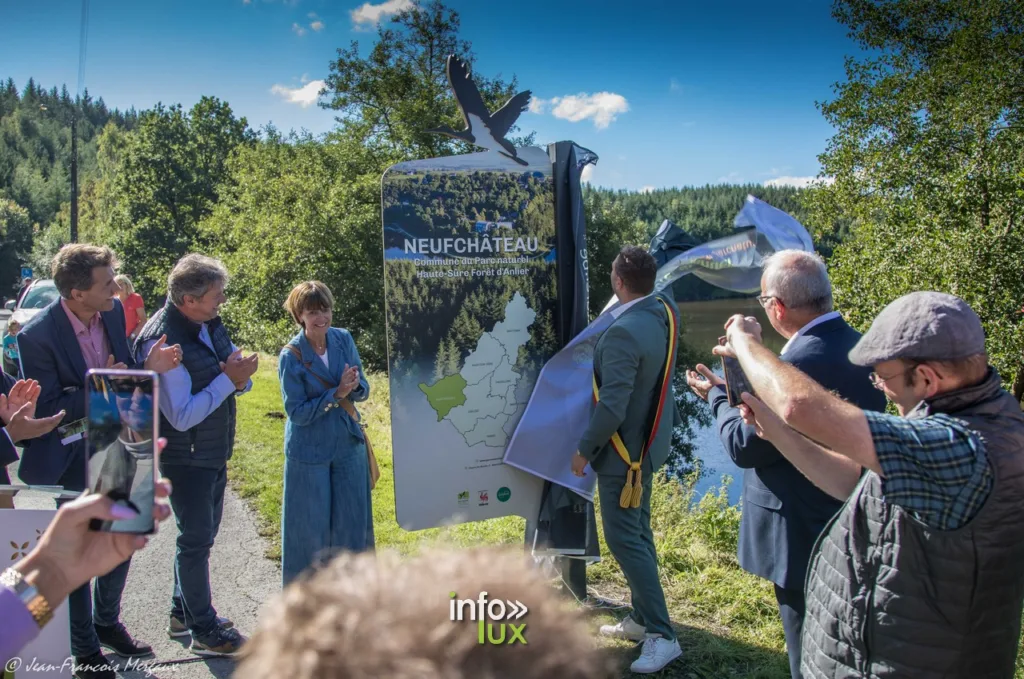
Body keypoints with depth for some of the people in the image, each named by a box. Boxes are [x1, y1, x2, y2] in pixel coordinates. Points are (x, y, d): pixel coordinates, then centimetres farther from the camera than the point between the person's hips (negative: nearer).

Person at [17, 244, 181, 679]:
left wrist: (147, 366, -16)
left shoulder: (113, 311, -8)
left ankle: (107, 621, 43)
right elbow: (45, 409, -21)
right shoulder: (37, 335, -25)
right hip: (72, 457, -6)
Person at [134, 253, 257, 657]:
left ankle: (183, 613, 38)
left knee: (202, 533, 20)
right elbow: (182, 416, -27)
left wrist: (240, 375, -16)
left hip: (214, 452, 9)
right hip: (185, 457, -9)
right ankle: (204, 631, 19)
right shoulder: (163, 341, -25)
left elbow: (233, 363, 8)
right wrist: (228, 380, -27)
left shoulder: (210, 324, 0)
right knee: (196, 539, 4)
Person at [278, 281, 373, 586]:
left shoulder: (343, 339, -2)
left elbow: (363, 390, 2)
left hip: (348, 443, 4)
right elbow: (296, 412, -15)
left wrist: (353, 386, -20)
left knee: (352, 516, 11)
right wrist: (336, 394, -23)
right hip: (310, 450, -4)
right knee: (311, 521, 7)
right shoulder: (291, 356, -14)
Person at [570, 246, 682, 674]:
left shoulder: (624, 332, -28)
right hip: (647, 443, 10)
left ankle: (661, 635, 3)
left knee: (624, 539, -3)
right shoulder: (665, 313, 0)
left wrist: (584, 449, -16)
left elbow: (612, 405, -27)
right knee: (638, 532, 18)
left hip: (623, 450, -10)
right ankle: (643, 618, 30)